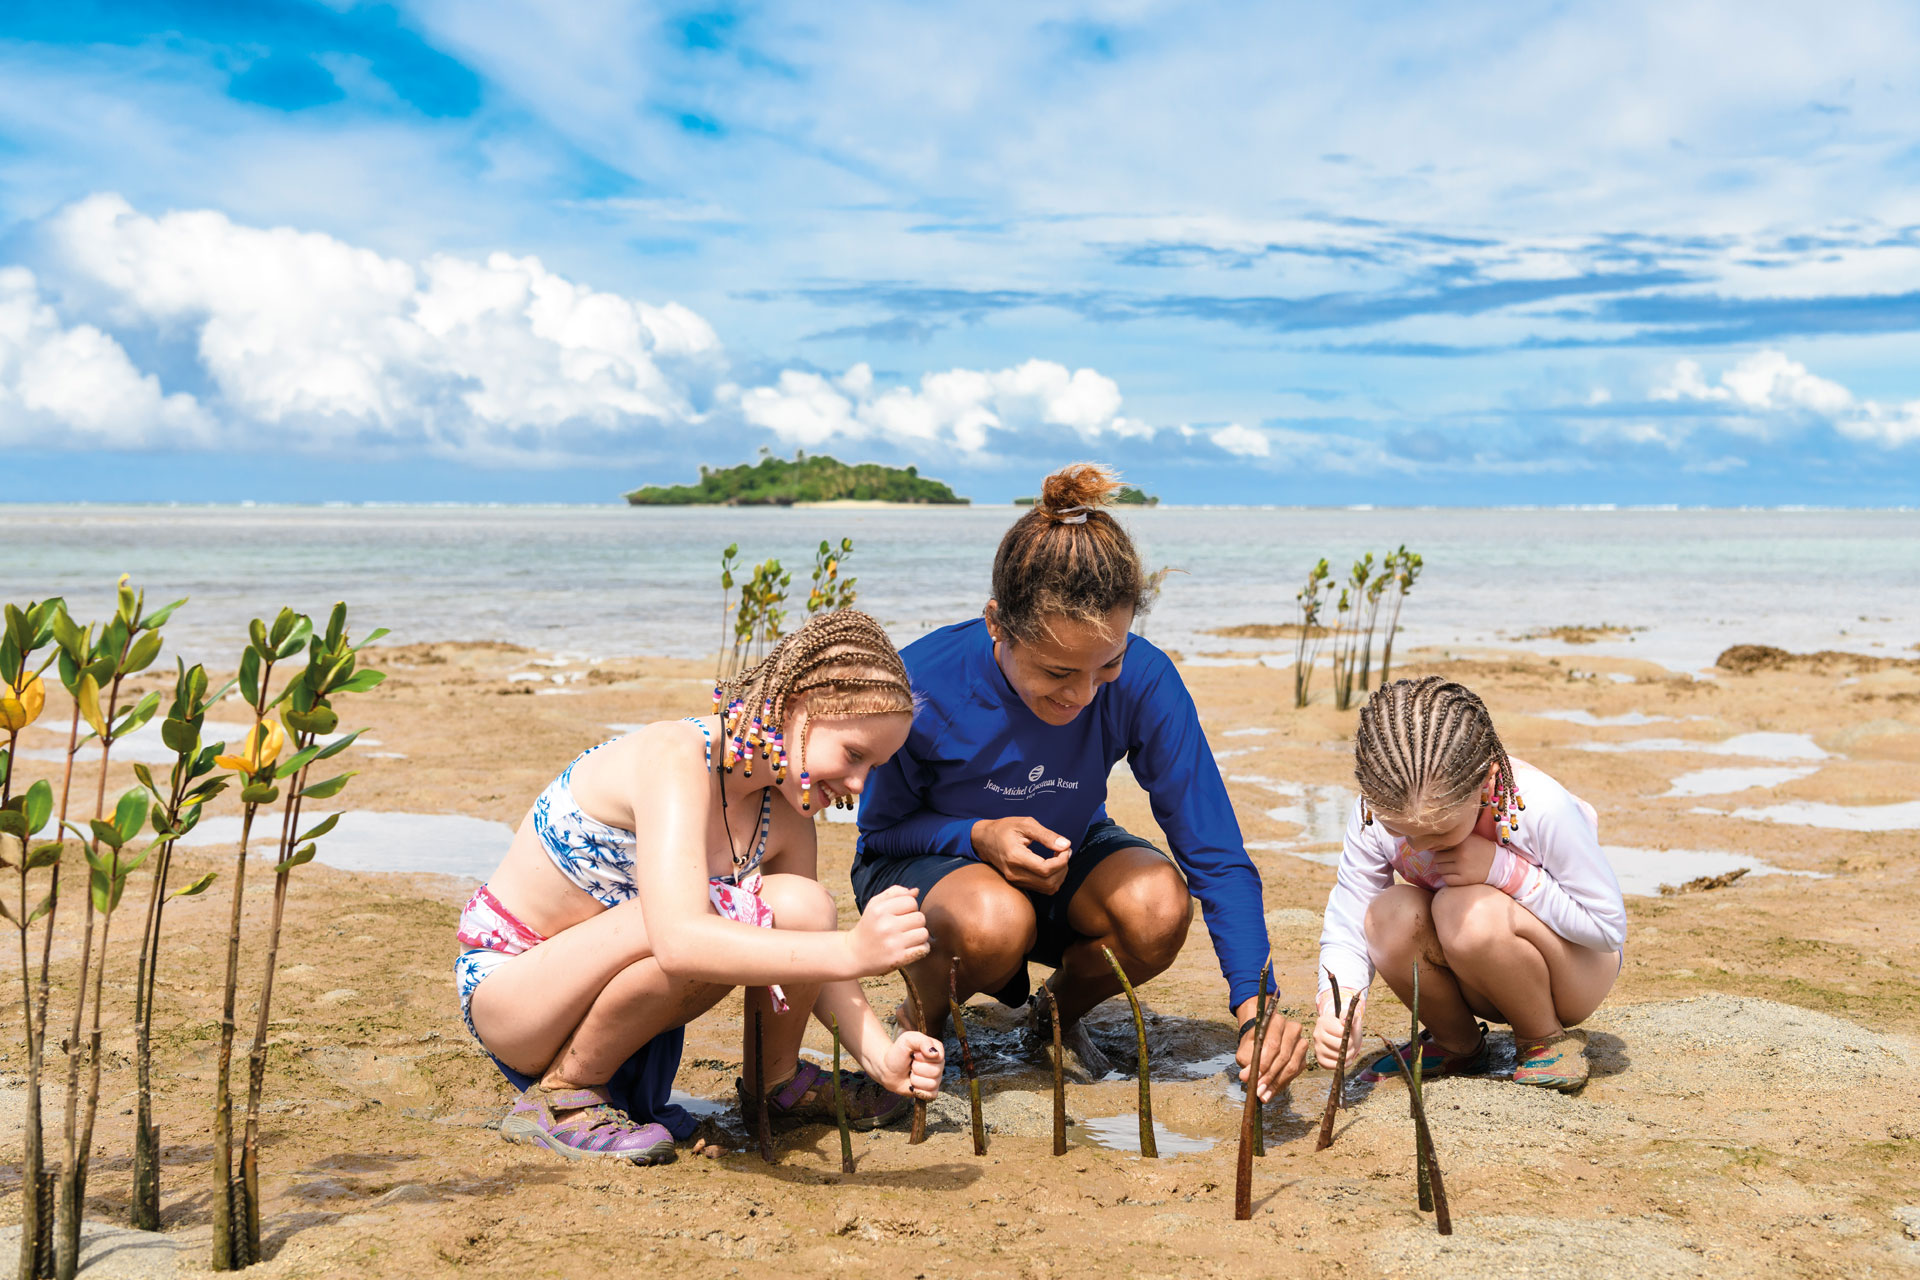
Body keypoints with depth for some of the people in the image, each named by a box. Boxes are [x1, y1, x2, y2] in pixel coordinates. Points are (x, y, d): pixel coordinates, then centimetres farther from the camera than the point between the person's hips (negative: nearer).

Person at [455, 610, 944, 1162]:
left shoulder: (784, 816, -5)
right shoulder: (675, 759, -30)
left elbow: (814, 962, 1)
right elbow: (680, 941, -44)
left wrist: (881, 1056, -16)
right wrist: (850, 951, -52)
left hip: (602, 983, 7)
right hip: (507, 984, -6)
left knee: (799, 904, -18)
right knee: (709, 914, -35)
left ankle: (777, 1080, 9)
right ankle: (559, 1097, -13)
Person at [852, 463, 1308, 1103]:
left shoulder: (1143, 682, -26)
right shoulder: (922, 684, -30)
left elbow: (1216, 852, -23)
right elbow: (882, 828, -12)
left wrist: (1254, 1003, -35)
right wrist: (977, 835, -33)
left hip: (1064, 861, 3)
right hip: (922, 865, -3)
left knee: (1160, 907, -30)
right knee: (994, 922, -39)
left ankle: (1059, 1011, 6)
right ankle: (918, 1020, 0)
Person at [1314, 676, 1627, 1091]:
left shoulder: (1541, 808, -32)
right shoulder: (1375, 815, -22)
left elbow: (1609, 926, -21)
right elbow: (1346, 931, -15)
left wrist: (1503, 869, -32)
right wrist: (1337, 1006, -37)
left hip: (1577, 971, -4)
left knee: (1466, 910, -34)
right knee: (1390, 913, -28)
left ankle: (1548, 1039, -6)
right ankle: (1457, 1043, 0)